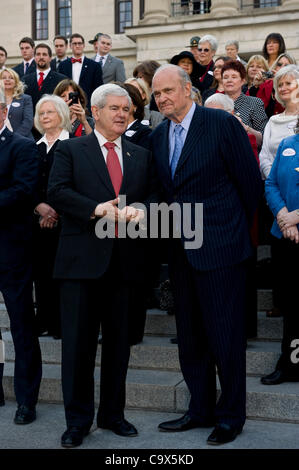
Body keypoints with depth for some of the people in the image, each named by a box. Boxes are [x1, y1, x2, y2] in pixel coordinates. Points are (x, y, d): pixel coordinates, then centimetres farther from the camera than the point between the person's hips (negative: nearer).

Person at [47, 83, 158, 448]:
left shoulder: (141, 156, 17)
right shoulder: (70, 150, 6)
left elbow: (155, 195, 10)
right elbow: (56, 192, -7)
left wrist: (140, 209, -12)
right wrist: (97, 208, -19)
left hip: (125, 261, 4)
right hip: (81, 259, -3)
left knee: (118, 341, 11)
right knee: (78, 342, 1)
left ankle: (112, 414, 26)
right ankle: (77, 420, 14)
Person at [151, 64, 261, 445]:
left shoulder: (222, 124, -9)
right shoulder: (158, 136, 10)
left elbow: (250, 179, -6)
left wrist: (237, 227, 3)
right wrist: (175, 229, 10)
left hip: (219, 245, -6)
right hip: (181, 248, 7)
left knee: (225, 334, 1)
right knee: (189, 335, 14)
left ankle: (231, 414, 18)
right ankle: (201, 409, 28)